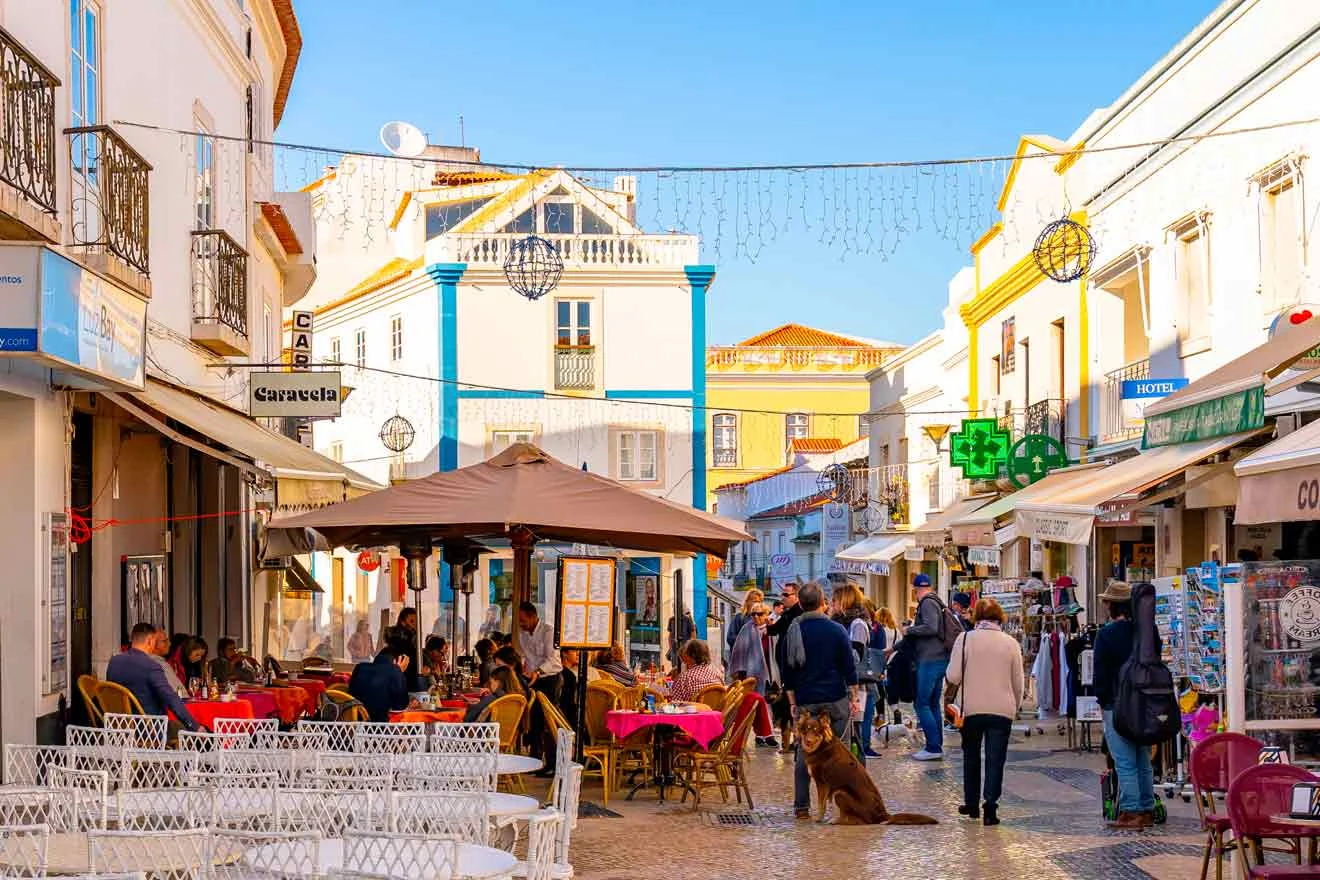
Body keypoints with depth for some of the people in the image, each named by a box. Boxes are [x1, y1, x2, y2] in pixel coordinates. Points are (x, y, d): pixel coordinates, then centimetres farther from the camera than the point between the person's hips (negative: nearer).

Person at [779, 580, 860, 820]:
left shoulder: (792, 633, 3)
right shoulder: (836, 630, -3)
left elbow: (787, 672, 7)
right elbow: (849, 667, -3)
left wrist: (793, 703, 13)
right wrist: (854, 697, 4)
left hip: (805, 702, 1)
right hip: (835, 701, -1)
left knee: (804, 753, 5)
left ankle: (801, 806, 2)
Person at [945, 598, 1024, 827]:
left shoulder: (965, 639, -3)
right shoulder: (1011, 643, 2)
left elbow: (953, 677, -6)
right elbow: (1019, 682, 7)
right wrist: (1015, 707, 21)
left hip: (972, 708, 0)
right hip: (1002, 709, 0)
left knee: (971, 756, 17)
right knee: (995, 759, 2)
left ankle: (972, 803, 24)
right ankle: (990, 805, -9)